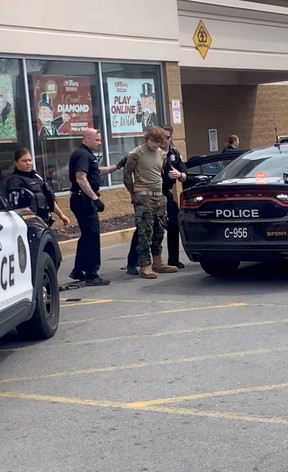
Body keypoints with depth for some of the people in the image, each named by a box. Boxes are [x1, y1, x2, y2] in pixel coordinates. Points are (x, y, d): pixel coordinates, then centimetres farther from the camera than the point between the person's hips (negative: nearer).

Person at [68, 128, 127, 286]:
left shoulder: (87, 154, 18)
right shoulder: (82, 155, -15)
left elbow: (98, 171, 33)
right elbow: (81, 179, -25)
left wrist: (117, 166, 26)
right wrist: (95, 198, -26)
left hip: (85, 200, 11)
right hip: (84, 200, -11)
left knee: (87, 235, 16)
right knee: (92, 235, -8)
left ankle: (78, 271, 24)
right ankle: (91, 275, -6)